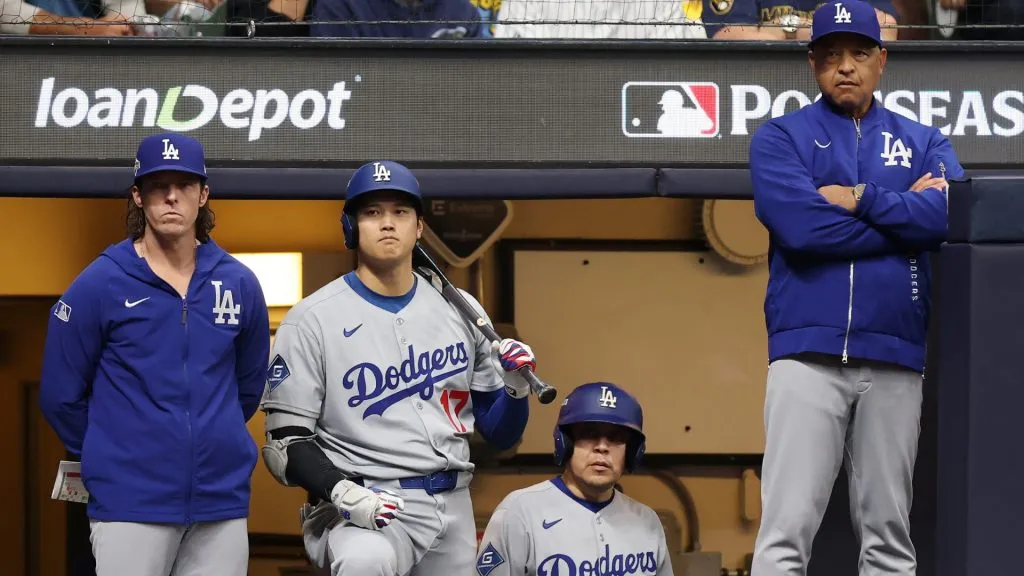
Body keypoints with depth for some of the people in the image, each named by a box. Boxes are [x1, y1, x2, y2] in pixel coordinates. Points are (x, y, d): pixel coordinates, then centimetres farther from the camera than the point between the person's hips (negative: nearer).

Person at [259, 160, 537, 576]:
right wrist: (341, 493, -24)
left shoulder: (460, 310, 11)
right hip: (365, 506, -6)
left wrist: (516, 388, -6)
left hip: (453, 509, 6)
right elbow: (286, 444, -6)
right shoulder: (311, 320, -3)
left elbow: (499, 435, 15)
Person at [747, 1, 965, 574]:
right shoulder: (781, 137, 8)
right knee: (787, 530, -11)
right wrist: (904, 211, -3)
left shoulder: (924, 142, 16)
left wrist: (860, 200, -7)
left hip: (896, 361, 3)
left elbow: (949, 214, -5)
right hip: (809, 355, -3)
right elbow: (800, 225, -10)